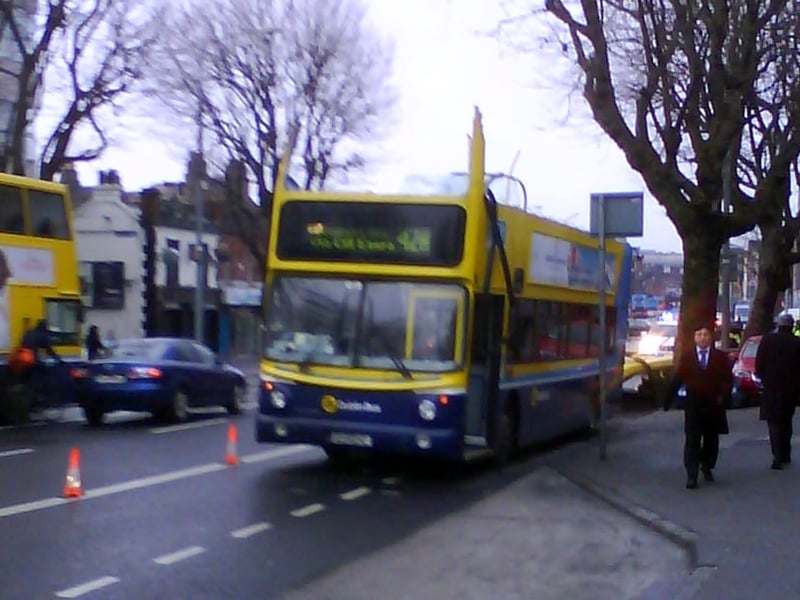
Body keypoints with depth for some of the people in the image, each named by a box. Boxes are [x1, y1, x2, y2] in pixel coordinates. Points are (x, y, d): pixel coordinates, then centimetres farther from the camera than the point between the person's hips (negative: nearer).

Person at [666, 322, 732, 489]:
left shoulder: (720, 357, 3)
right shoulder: (686, 356, 2)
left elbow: (728, 380, 1)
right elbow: (678, 378, 2)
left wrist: (723, 395, -15)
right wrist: (669, 399, -2)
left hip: (713, 405, 1)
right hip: (693, 405, -1)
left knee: (711, 440, 12)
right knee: (692, 441, -6)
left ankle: (707, 468, 32)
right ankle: (691, 475, -6)